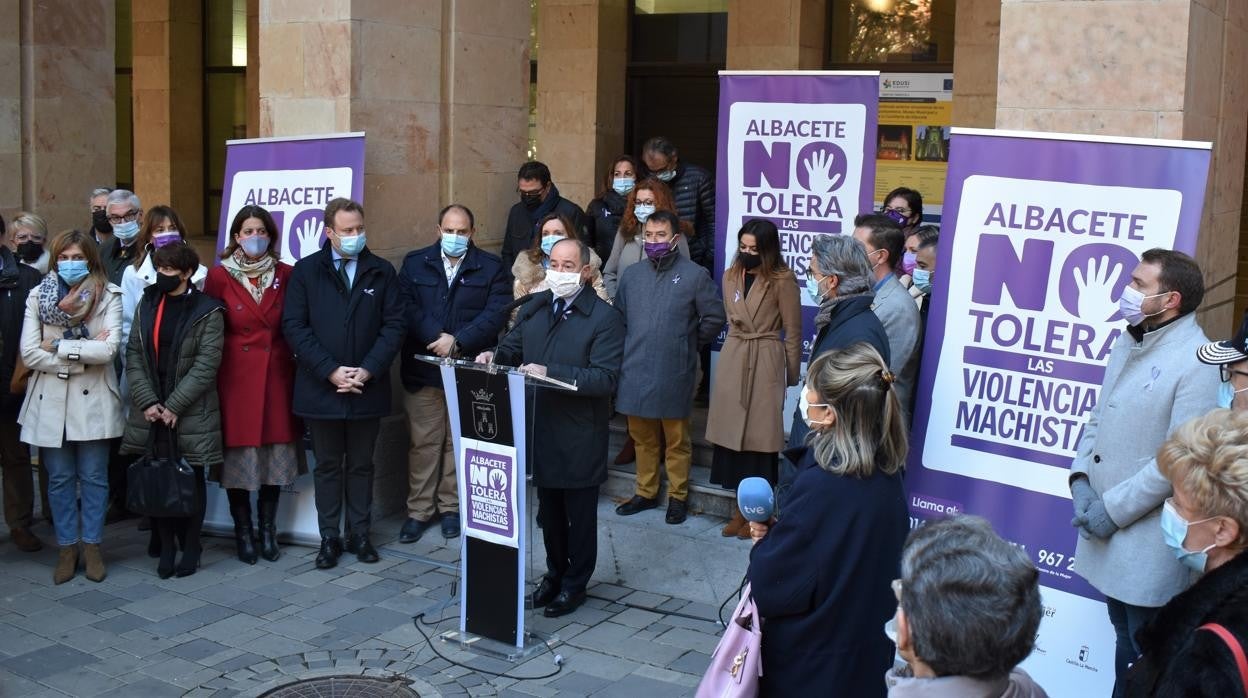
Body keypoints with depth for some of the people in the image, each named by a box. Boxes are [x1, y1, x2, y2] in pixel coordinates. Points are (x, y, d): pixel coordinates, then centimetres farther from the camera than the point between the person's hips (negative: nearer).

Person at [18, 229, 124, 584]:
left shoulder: (109, 296, -2)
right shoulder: (38, 296, 3)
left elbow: (108, 349, -14)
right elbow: (29, 353, -7)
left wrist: (58, 347, -10)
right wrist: (83, 354, -13)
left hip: (92, 400, -1)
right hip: (50, 400, 2)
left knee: (93, 477, 6)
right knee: (59, 478, 8)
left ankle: (91, 546, 17)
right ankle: (67, 548, 19)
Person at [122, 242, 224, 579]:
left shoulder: (207, 311, -5)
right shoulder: (146, 305, 10)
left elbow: (206, 365, -10)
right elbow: (134, 356, 5)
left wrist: (174, 406, -14)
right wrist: (148, 401, -7)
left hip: (191, 413, -4)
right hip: (151, 412, 4)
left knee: (190, 481, 5)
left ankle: (190, 548, 17)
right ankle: (166, 546, 14)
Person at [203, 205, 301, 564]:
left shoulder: (286, 274, 4)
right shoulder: (220, 276, 0)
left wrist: (297, 359, -1)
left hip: (277, 375, 2)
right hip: (236, 376, -2)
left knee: (275, 454, 5)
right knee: (238, 456, 1)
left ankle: (267, 531, 17)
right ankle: (243, 532, 13)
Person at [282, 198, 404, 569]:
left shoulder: (382, 272, 3)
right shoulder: (306, 271, 0)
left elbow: (394, 325, 0)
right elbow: (294, 326, -5)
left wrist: (368, 370, -11)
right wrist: (331, 371, -13)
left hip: (368, 387, 1)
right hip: (321, 386, -1)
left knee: (361, 464, 11)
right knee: (327, 465, 9)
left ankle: (360, 534, 21)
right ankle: (329, 537, 17)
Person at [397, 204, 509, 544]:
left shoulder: (491, 268, 3)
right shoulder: (415, 263, 7)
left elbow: (496, 313, -7)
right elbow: (407, 308, -4)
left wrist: (457, 340, -17)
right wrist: (438, 337, -17)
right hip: (422, 369, 1)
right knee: (423, 443, 5)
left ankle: (451, 507, 20)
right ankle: (419, 510, 15)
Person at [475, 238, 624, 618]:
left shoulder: (605, 317, -13)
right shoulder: (533, 309, 8)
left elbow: (606, 378, -21)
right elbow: (513, 348, 17)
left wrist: (550, 373, -29)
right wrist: (495, 355, -7)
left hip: (580, 437, -5)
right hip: (540, 430, 6)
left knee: (580, 515, 9)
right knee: (548, 512, 18)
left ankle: (575, 585, 24)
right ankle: (555, 575, 35)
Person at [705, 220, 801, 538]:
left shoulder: (782, 279, -7)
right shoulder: (731, 276, 8)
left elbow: (793, 331, -2)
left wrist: (792, 376, 1)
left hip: (766, 362, -5)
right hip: (732, 359, 5)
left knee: (760, 434, -1)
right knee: (732, 432, 5)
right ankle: (740, 507, 17)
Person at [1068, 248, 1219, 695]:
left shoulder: (1197, 363, -19)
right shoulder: (1129, 343, 9)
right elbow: (1098, 417, 12)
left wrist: (1114, 510, -18)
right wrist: (1082, 483, -2)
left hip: (1148, 539, -8)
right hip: (1107, 527, 8)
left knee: (1144, 658, 5)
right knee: (1125, 639, 21)